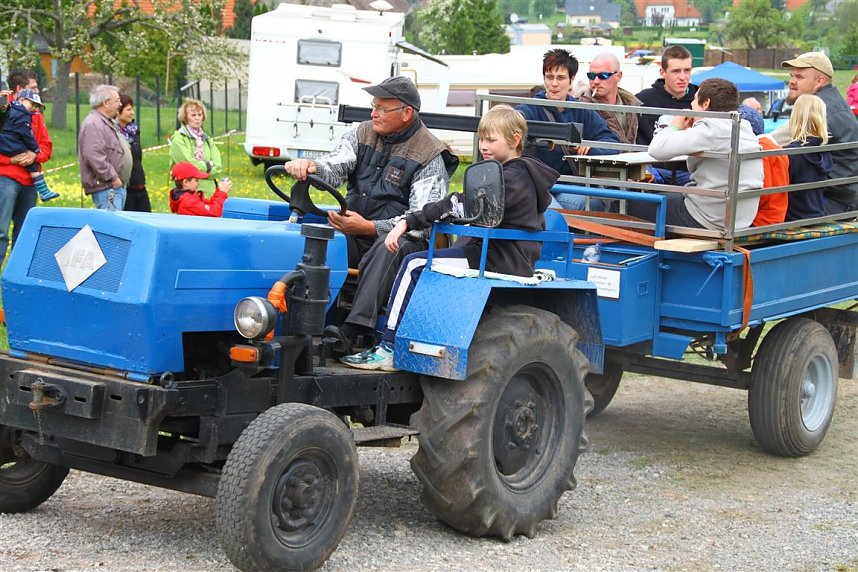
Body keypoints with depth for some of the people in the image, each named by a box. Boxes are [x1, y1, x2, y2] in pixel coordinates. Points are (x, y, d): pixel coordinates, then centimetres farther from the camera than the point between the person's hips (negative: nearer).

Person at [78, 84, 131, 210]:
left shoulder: (108, 122, 21)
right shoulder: (93, 124, -15)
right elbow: (94, 156, -25)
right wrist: (112, 178, -20)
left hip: (116, 186, 11)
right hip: (106, 188, -11)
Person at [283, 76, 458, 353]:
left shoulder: (430, 156, -6)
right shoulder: (363, 134, 10)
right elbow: (334, 168, -5)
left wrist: (368, 227, -27)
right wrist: (310, 166, -30)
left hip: (403, 239, -5)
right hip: (354, 235, 5)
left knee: (387, 248, -38)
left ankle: (353, 329, -49)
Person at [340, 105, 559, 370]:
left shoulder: (511, 178, -15)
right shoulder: (521, 175, 17)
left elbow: (460, 206, -24)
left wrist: (409, 222, -25)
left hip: (500, 260, -10)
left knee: (415, 265, -14)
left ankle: (388, 350, -16)